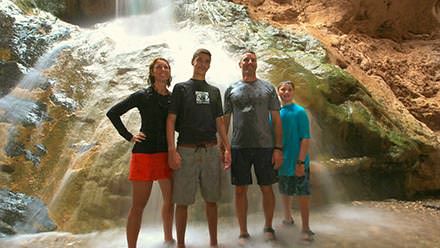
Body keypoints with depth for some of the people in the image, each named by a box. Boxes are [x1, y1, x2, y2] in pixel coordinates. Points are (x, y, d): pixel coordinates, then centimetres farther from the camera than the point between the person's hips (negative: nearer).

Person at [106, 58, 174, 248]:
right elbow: (112, 113, 0)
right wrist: (129, 137, -5)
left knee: (170, 199, 15)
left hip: (166, 153, 5)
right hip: (145, 153, -5)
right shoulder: (142, 96, -2)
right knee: (138, 205, 0)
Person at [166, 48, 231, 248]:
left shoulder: (214, 91, 16)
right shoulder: (181, 88, 5)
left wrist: (227, 149, 6)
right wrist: (172, 150, -11)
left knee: (211, 199, 8)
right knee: (182, 200, 1)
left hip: (211, 150, 3)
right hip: (186, 150, -3)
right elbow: (171, 120, -1)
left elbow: (219, 122, 15)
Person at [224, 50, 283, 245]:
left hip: (265, 146, 0)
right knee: (240, 190, 5)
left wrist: (278, 148, -4)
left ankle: (268, 227, 27)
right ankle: (243, 232, 19)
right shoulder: (231, 90, 10)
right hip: (239, 147, 1)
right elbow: (225, 120, 9)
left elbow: (276, 120, 5)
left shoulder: (268, 88, 8)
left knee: (267, 189, 7)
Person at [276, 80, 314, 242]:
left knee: (303, 194, 4)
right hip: (281, 161, 4)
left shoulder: (299, 112, -9)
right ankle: (287, 218, 40)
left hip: (298, 161, -4)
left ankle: (305, 228, 17)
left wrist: (301, 162, -18)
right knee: (285, 192, 19)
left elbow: (306, 139, -12)